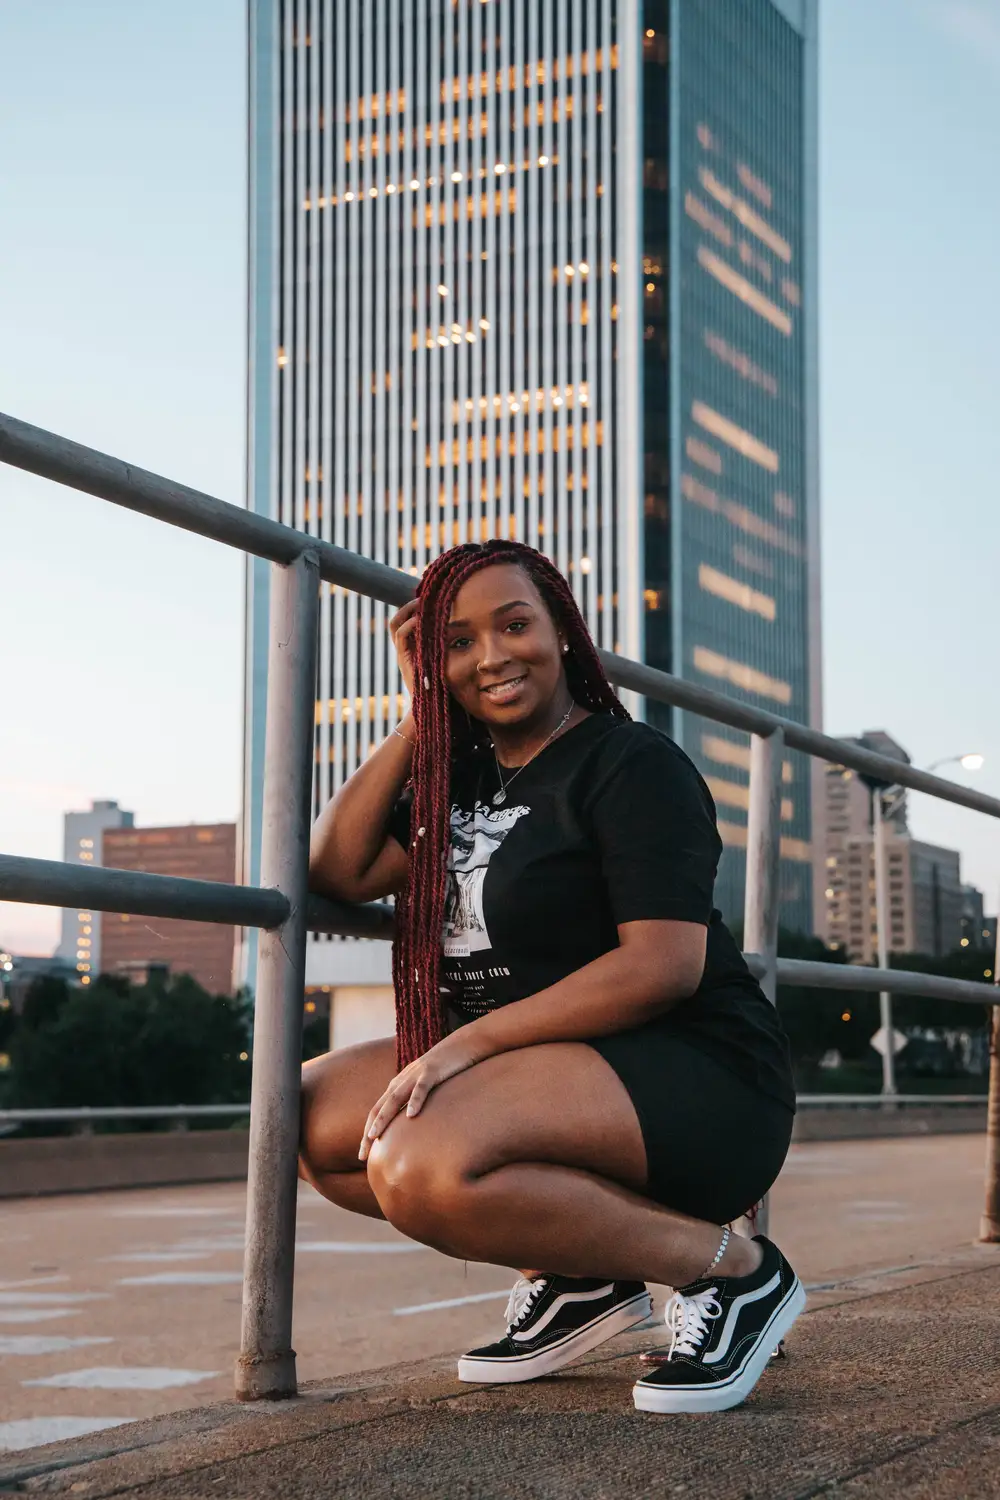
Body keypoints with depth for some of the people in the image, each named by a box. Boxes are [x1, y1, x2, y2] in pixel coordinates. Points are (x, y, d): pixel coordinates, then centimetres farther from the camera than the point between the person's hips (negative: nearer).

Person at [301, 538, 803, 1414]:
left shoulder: (633, 764, -9)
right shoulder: (460, 776, 15)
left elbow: (665, 965, -20)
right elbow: (338, 873, 4)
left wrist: (468, 1042, -23)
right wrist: (419, 717, 4)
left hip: (695, 1080, -9)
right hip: (530, 1076, 9)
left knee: (419, 1165, -32)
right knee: (311, 1119, -1)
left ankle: (731, 1267, -15)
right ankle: (582, 1276, 1)